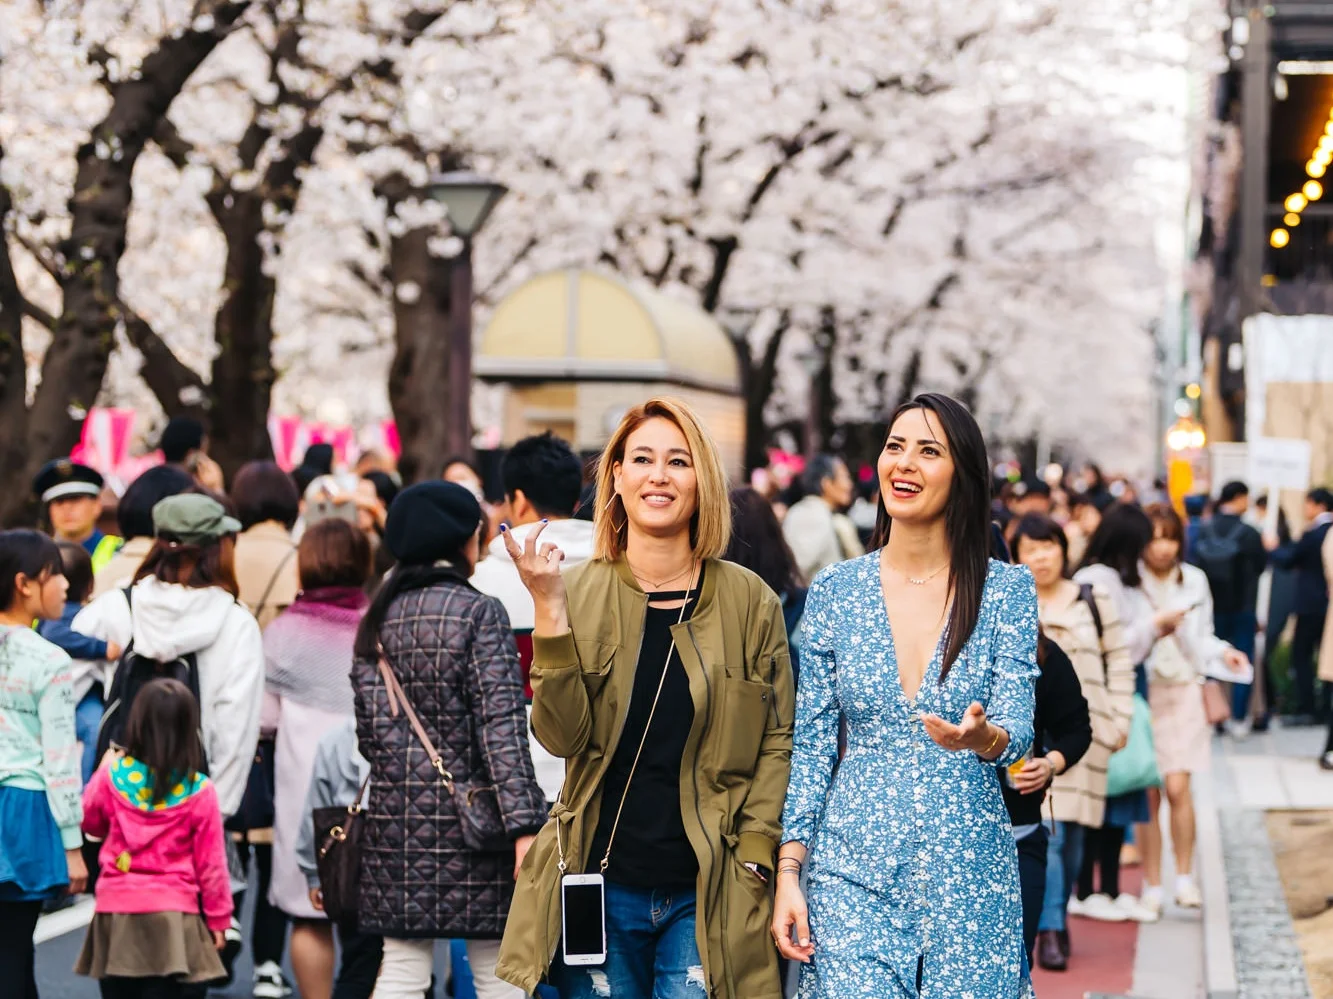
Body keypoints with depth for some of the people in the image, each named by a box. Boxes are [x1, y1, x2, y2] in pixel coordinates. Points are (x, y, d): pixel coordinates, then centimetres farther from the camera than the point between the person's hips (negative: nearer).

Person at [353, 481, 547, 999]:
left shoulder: (378, 620, 7)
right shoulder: (479, 612, -8)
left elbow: (371, 731, 1)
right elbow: (501, 726, -15)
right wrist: (523, 824, -18)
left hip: (397, 818, 5)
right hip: (472, 815, -4)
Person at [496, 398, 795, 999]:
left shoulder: (749, 601, 2)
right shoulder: (581, 595, 1)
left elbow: (777, 740, 5)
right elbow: (563, 736, -8)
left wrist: (754, 856, -4)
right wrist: (549, 611, -16)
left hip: (708, 893, 0)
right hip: (602, 883, 1)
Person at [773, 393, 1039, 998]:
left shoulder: (1006, 590, 0)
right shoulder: (834, 592, 3)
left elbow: (1017, 734, -5)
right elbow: (811, 745, 5)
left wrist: (981, 737, -29)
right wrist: (788, 873, -2)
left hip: (971, 871, 0)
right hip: (854, 873, 0)